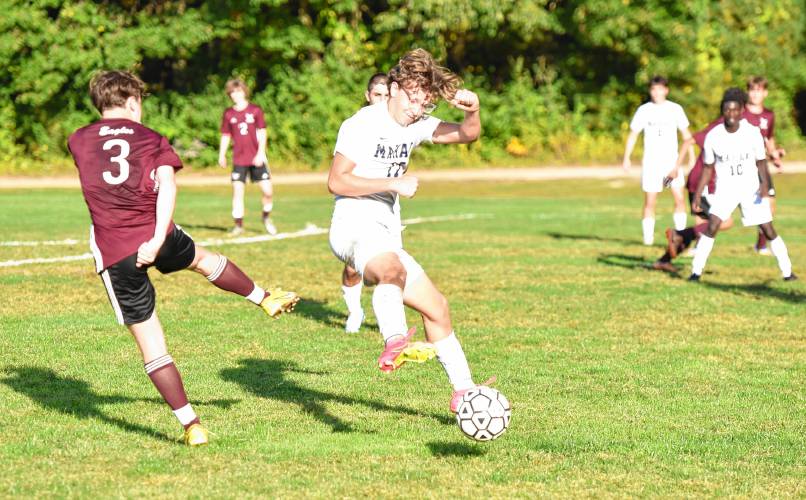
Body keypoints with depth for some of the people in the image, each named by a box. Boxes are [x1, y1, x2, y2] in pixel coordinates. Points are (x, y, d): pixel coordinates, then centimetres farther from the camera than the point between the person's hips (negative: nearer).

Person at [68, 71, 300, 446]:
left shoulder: (78, 141, 8)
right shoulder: (151, 139, 6)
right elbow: (167, 185, -10)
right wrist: (158, 238, -18)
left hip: (113, 253, 0)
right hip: (157, 238, 0)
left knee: (150, 343, 5)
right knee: (203, 259, 36)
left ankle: (191, 426, 3)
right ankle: (266, 299, 54)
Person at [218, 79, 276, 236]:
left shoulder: (255, 110, 0)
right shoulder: (228, 114, 5)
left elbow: (262, 133, -2)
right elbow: (225, 136, 10)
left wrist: (260, 153, -12)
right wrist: (222, 155, 0)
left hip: (256, 158, -1)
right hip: (239, 159, 1)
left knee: (268, 191, -4)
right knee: (237, 191, -6)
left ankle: (266, 218, 21)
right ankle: (238, 225, 2)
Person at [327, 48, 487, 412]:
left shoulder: (416, 125, 15)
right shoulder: (362, 125, -7)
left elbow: (468, 135, 14)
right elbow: (336, 181, -14)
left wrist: (472, 109, -8)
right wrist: (393, 183, -18)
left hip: (387, 238, 9)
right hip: (355, 227, -9)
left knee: (436, 307, 12)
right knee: (393, 269, -41)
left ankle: (463, 392, 26)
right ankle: (395, 345, -67)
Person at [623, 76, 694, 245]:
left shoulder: (675, 109, 4)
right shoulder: (644, 110, 3)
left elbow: (685, 133, 12)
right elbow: (633, 134, 5)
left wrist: (692, 156, 8)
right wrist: (626, 157, -3)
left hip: (672, 160, 0)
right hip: (651, 161, 0)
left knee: (679, 197, -12)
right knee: (650, 201, -1)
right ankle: (648, 237, 7)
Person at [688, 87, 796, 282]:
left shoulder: (753, 133, -10)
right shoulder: (713, 136, -8)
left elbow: (761, 162, -2)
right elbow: (708, 168, 3)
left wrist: (765, 183, -20)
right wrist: (697, 194, 0)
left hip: (751, 188, 0)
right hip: (725, 189, 0)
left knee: (769, 231, -2)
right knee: (712, 226, -19)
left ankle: (787, 271, 12)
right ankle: (696, 271, -13)